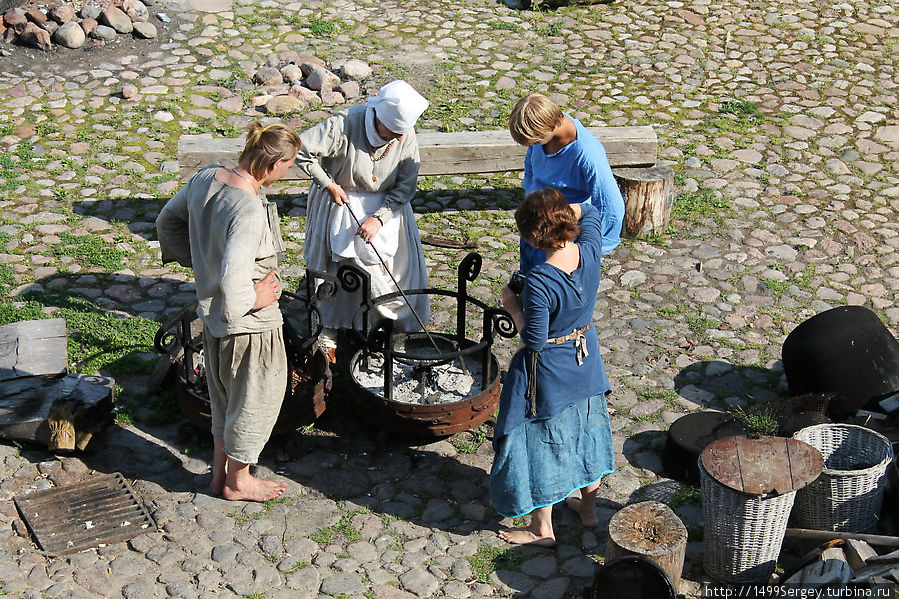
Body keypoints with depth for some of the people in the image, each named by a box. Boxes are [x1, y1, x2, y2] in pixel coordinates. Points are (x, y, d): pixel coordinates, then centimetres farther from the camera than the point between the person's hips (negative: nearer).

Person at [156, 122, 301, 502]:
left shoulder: (205, 179, -6)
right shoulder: (249, 212, -32)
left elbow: (167, 222, 10)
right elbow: (233, 282, -38)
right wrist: (255, 299, -18)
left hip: (212, 313, 8)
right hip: (248, 324, -8)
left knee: (224, 395, 26)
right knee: (254, 399, 15)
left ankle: (221, 470, 43)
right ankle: (237, 481, 33)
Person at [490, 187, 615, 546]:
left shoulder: (538, 281, -33)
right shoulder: (589, 252, -14)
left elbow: (534, 340, -24)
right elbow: (590, 211, 8)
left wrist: (513, 307, -13)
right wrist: (562, 209, 0)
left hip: (549, 372, -7)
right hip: (585, 358, 7)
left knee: (541, 442, 12)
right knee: (586, 428, 25)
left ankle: (542, 529, 27)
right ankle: (588, 507, 44)